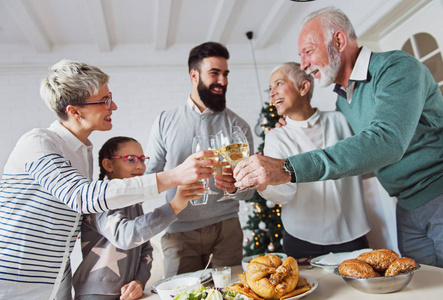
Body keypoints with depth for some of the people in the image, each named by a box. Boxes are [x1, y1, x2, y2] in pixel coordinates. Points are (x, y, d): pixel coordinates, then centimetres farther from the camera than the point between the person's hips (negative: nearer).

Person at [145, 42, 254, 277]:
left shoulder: (238, 126, 3)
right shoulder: (165, 122, 5)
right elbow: (149, 174, 6)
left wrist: (234, 186, -21)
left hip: (225, 228, 0)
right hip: (178, 229, 0)